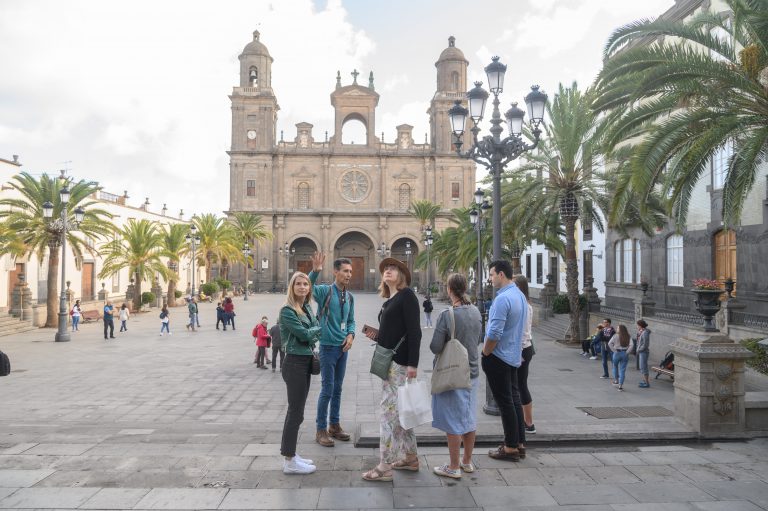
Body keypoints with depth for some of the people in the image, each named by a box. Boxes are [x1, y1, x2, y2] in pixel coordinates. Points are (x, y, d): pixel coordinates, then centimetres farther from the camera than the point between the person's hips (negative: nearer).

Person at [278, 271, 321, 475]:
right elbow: (304, 334, -17)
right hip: (295, 363, -8)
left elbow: (315, 331, 12)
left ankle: (291, 454, 25)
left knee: (295, 411, 14)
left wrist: (312, 335, -8)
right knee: (296, 412, -3)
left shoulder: (308, 307, 10)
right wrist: (318, 329, -1)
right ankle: (290, 461, 7)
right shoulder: (287, 311, -14)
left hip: (306, 361, 8)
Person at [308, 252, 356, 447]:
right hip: (328, 346, -6)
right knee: (327, 390, -1)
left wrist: (351, 335, -2)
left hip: (343, 347, 6)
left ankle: (334, 425, 28)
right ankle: (321, 430, 12)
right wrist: (315, 271, -47)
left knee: (337, 389, 15)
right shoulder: (325, 290, -11)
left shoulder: (349, 297, 8)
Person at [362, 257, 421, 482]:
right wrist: (376, 336, 4)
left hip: (399, 362, -9)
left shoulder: (407, 295, -9)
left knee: (388, 411, -7)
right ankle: (410, 457, 25)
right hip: (391, 360, 9)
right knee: (401, 411, 15)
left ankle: (385, 467, 0)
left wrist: (413, 363, -22)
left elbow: (414, 331, -17)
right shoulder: (390, 300, 17)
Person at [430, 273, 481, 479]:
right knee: (469, 418, 17)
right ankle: (467, 461, 32)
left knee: (453, 422, 5)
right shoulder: (476, 312, -1)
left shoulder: (447, 315, -20)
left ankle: (454, 467, 16)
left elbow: (435, 347, -19)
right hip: (472, 372, 6)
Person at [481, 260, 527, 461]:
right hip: (514, 356, 9)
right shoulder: (520, 296, 9)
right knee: (514, 399, 15)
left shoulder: (503, 298, -22)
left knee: (505, 403, 0)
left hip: (498, 357, -9)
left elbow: (494, 333, -25)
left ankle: (511, 448, 9)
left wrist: (485, 354, -10)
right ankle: (520, 444, 24)